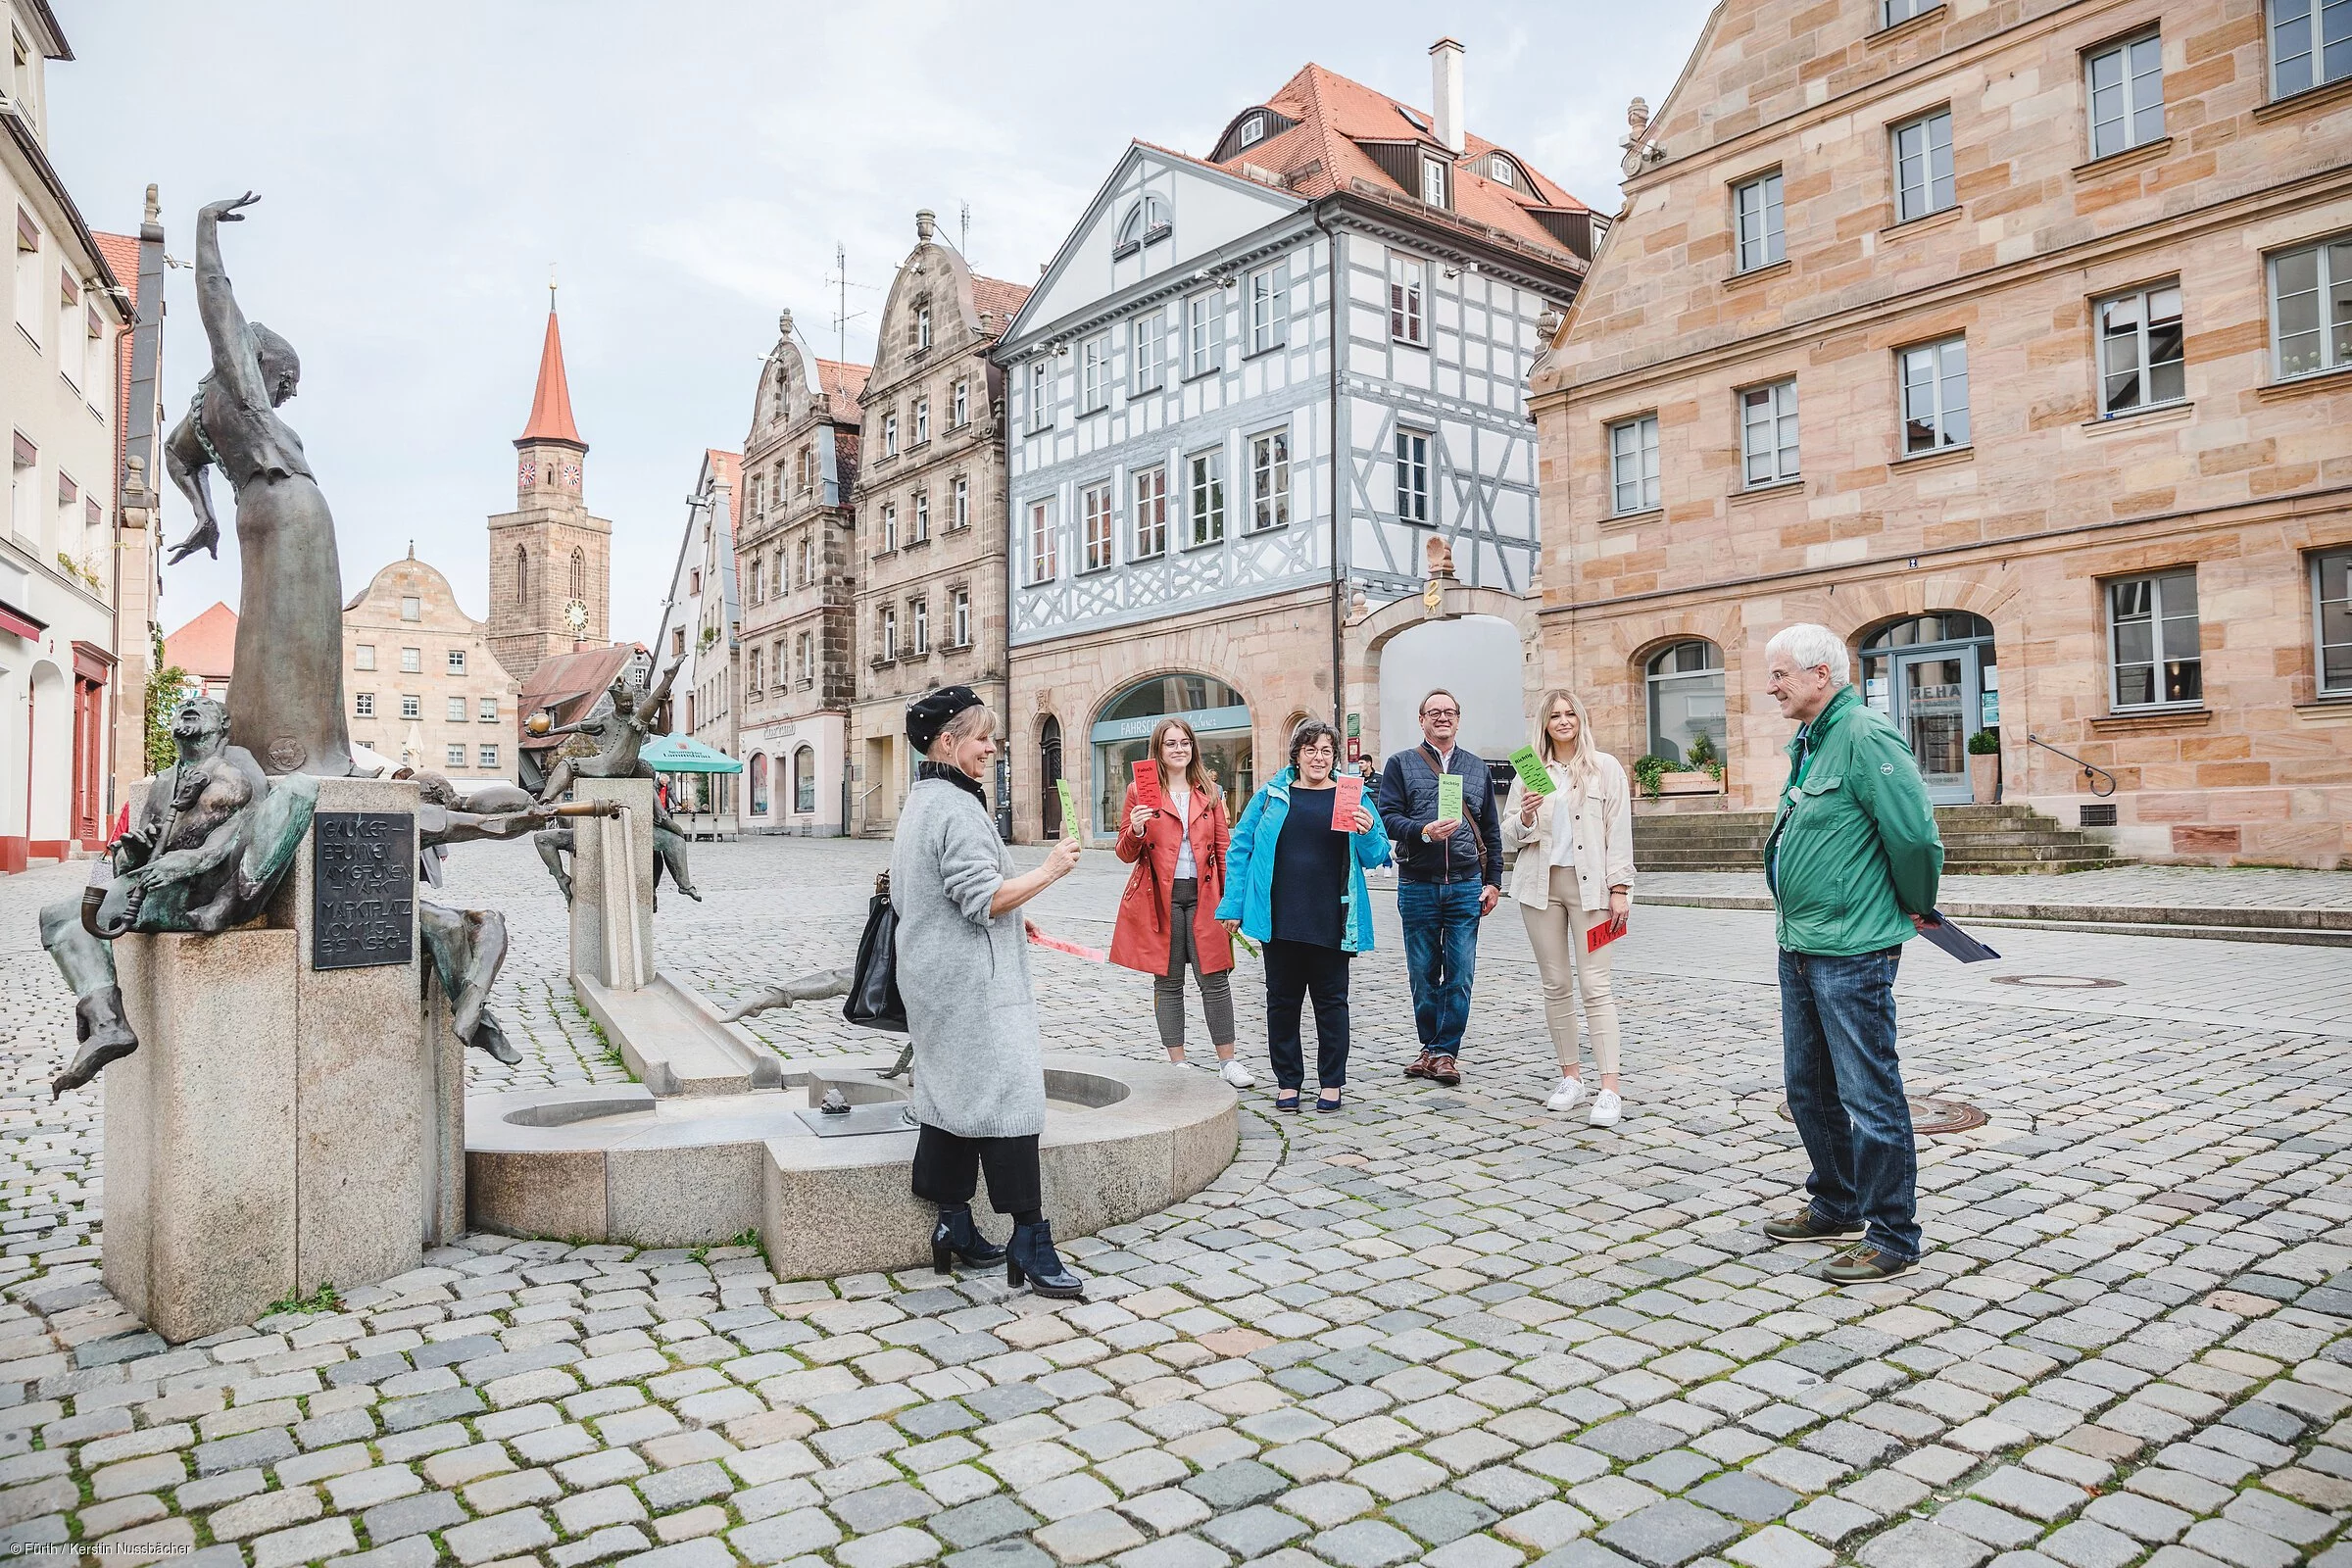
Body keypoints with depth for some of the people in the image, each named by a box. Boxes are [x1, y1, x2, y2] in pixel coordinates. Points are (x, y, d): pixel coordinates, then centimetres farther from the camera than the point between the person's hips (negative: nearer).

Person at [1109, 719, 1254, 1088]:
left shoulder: (1208, 793, 11)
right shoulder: (1141, 791, 3)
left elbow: (1223, 849, 11)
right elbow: (1126, 854, 3)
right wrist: (1135, 830, -19)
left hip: (1203, 895, 2)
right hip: (1160, 898, -2)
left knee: (1215, 979, 1)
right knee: (1168, 981, 5)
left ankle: (1227, 1062, 11)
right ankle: (1177, 1063, 15)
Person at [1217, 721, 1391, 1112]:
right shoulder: (1272, 795, 5)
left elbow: (1375, 857, 5)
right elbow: (1241, 848, 5)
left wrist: (1369, 833, -17)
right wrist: (1233, 906, 0)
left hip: (1331, 921, 0)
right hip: (1280, 918, 1)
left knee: (1331, 1000, 7)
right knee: (1282, 999, 8)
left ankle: (1331, 1082, 19)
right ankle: (1287, 1081, 20)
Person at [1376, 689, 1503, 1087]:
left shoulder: (1476, 768, 15)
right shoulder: (1401, 765, 6)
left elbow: (1491, 831, 16)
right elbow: (1388, 817, -5)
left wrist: (1493, 882, 9)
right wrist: (1424, 831, -22)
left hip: (1466, 886, 2)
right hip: (1418, 886, -2)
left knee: (1460, 975, -2)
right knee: (1423, 974, 5)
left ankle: (1443, 1052, 8)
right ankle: (1431, 1048, 20)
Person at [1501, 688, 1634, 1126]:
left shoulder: (1605, 767, 4)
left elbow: (1619, 830, 0)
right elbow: (1508, 833, 11)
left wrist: (1619, 887, -7)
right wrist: (1525, 817, -11)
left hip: (1589, 883, -3)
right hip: (1541, 884, 3)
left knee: (1595, 984, -7)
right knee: (1555, 984, 7)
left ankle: (1609, 1089, -8)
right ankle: (1571, 1076, 17)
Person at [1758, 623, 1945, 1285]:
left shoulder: (1866, 737, -16)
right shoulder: (1807, 743, 14)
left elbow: (1915, 834, -20)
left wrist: (1916, 907, -5)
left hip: (1852, 952, -10)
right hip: (1799, 948, 10)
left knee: (1869, 1095, -1)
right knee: (1808, 1088, 19)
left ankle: (1893, 1237, 11)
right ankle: (1837, 1205, 35)